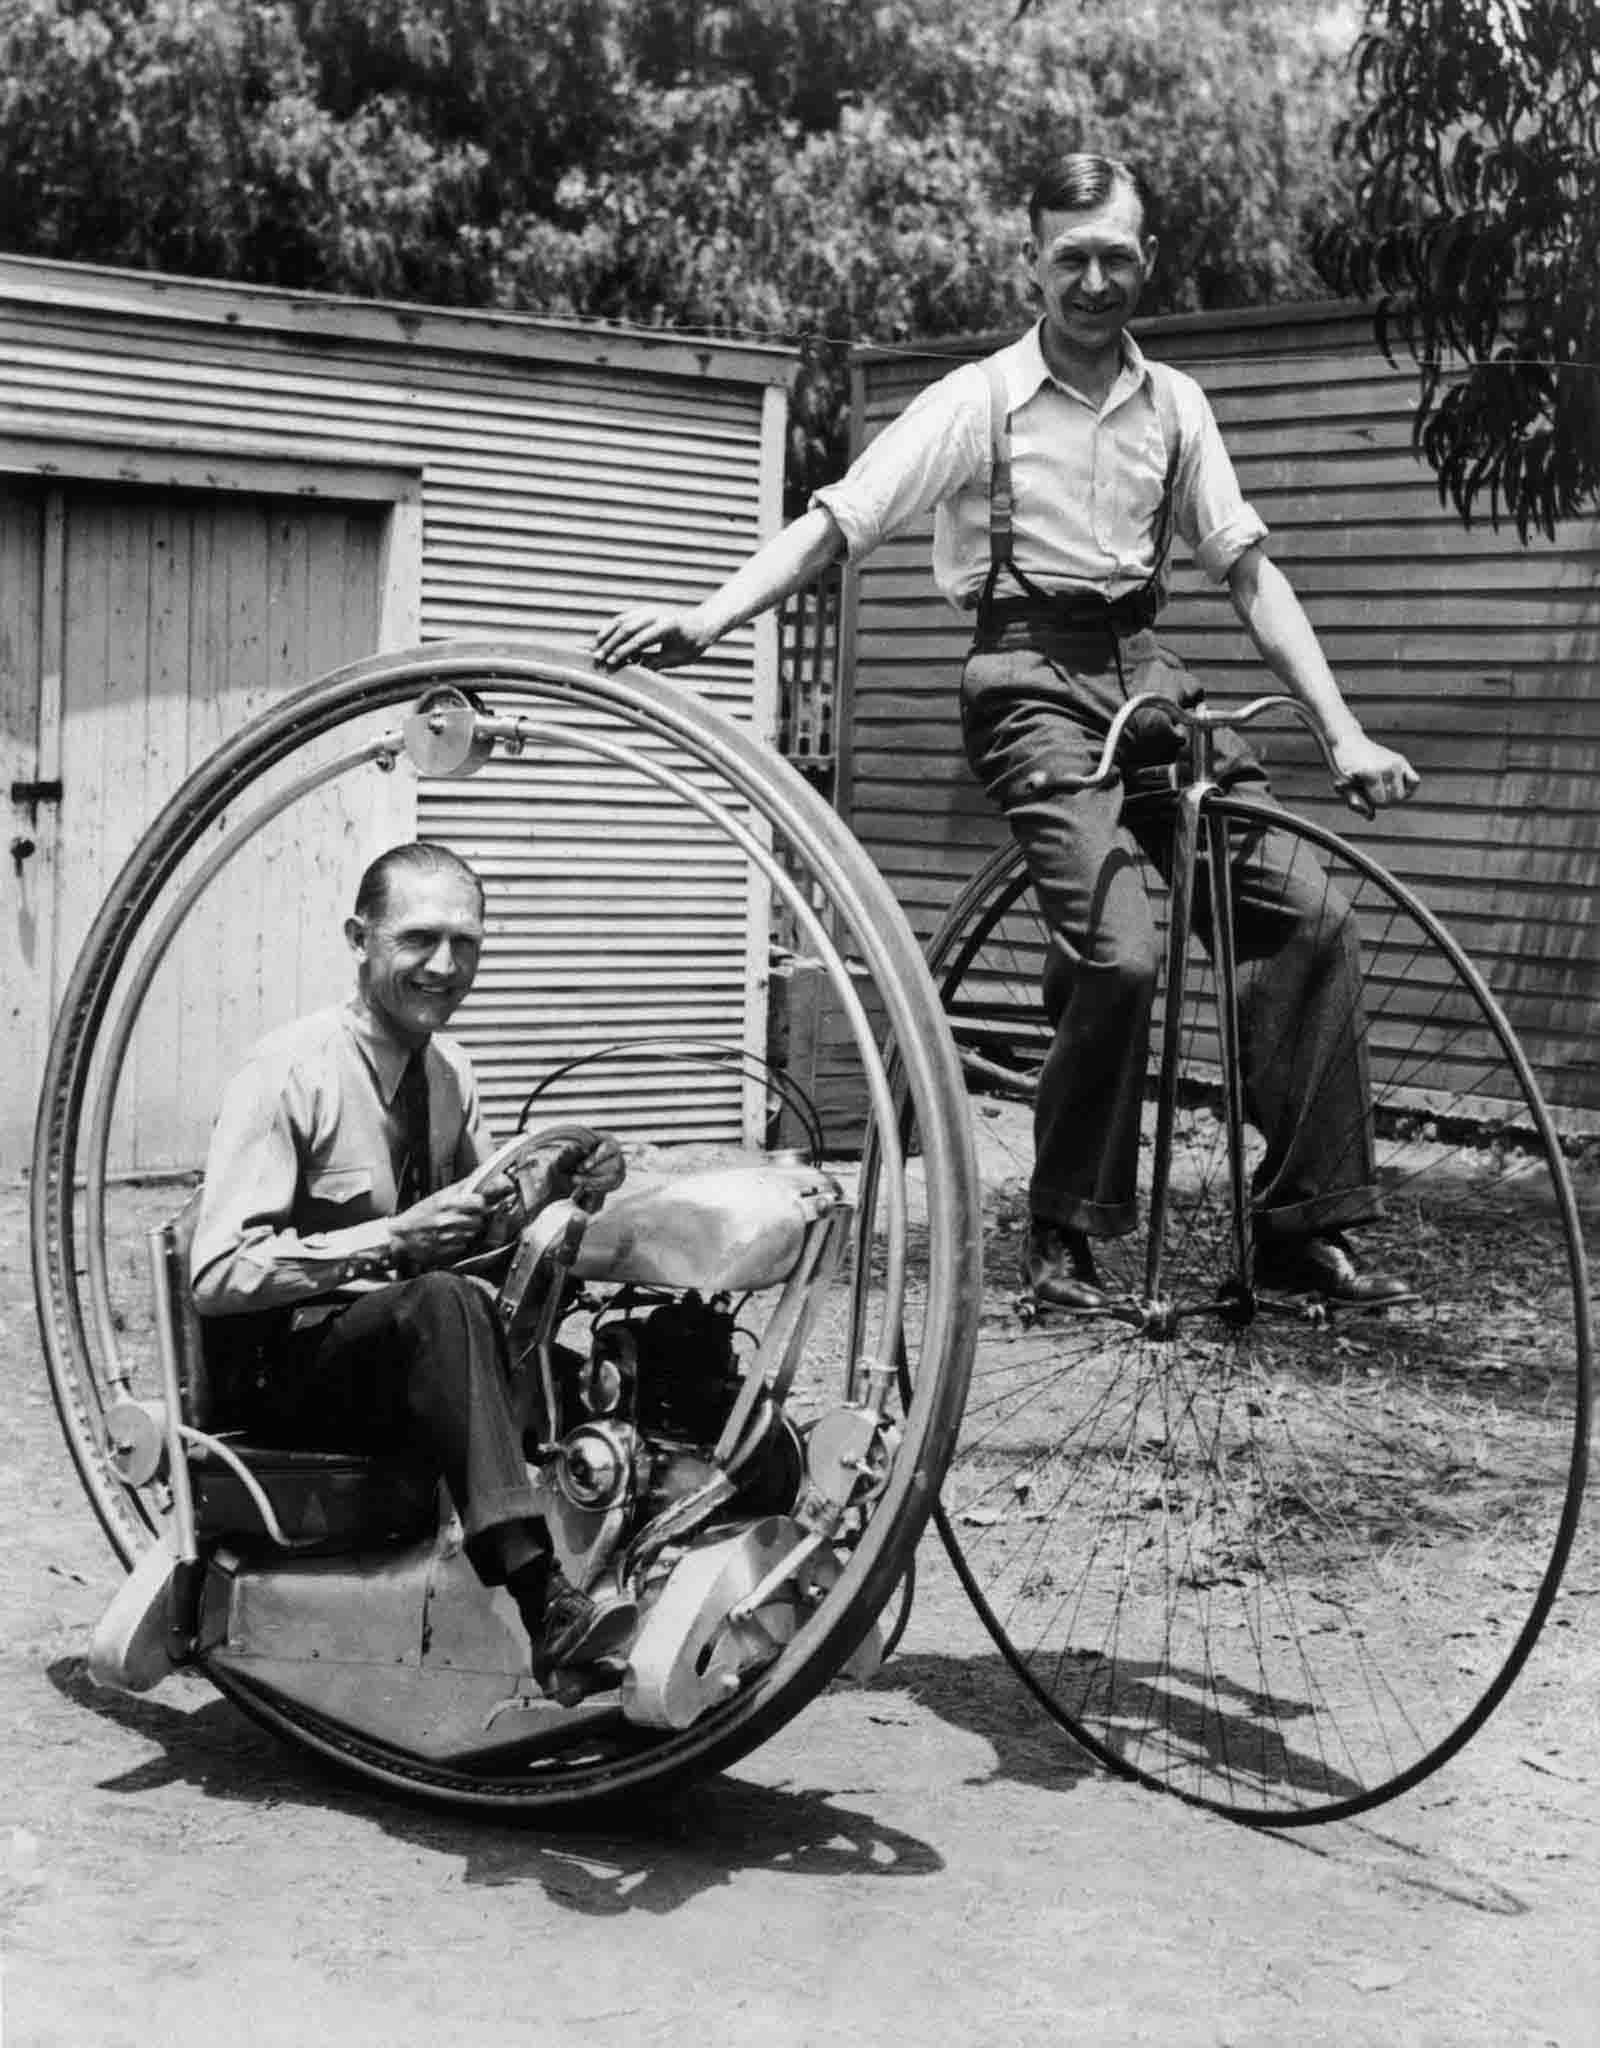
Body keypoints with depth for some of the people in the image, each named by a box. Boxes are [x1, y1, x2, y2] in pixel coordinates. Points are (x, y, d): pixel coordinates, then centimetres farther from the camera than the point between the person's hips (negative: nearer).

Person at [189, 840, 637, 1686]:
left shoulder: (448, 1073, 6)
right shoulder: (287, 1074, -16)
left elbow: (479, 1221, 15)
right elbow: (217, 1276, -21)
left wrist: (559, 1185, -6)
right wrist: (390, 1241, -30)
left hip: (407, 1352, 7)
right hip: (281, 1371, -7)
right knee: (442, 1301, -37)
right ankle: (543, 1605, -42)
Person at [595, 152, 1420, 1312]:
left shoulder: (1174, 404, 11)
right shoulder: (980, 400, -2)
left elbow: (1250, 572, 10)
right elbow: (834, 524, -8)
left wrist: (1343, 729, 1)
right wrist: (707, 619, -24)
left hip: (1146, 671, 5)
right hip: (1036, 682, -5)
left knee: (1311, 913, -10)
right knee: (1119, 953, -24)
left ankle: (1308, 1228, -1)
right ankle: (1064, 1235, -4)